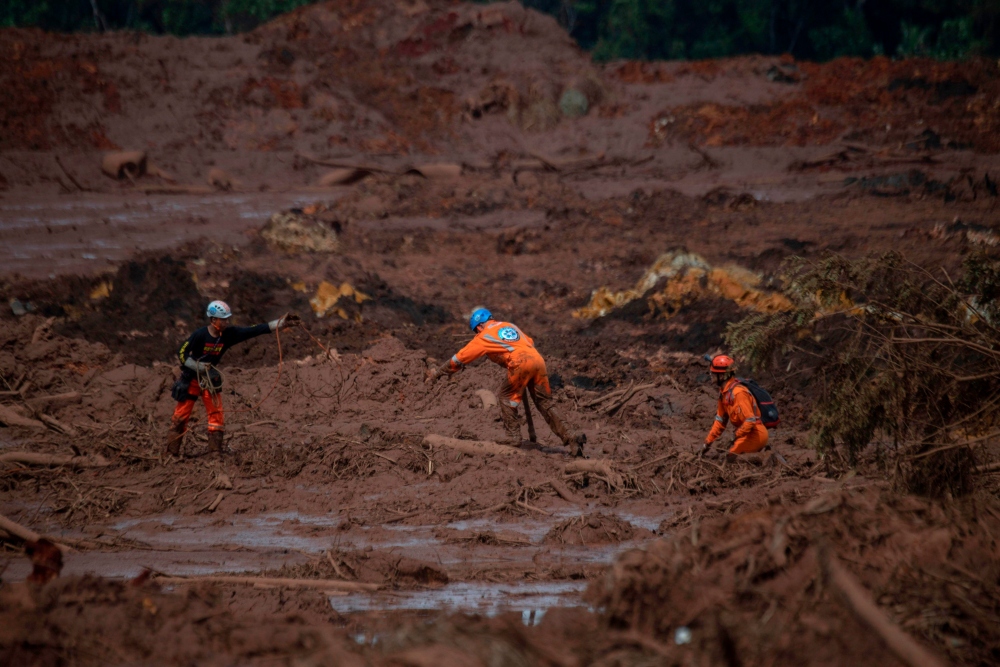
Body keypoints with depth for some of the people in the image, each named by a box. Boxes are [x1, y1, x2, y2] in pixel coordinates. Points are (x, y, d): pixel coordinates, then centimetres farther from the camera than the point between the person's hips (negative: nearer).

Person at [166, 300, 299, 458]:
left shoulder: (229, 334, -9)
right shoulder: (200, 335, -22)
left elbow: (254, 331, -13)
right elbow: (182, 353, -15)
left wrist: (281, 322, -20)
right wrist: (199, 367, -25)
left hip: (209, 379, 5)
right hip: (191, 378, -5)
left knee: (217, 415, -4)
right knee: (181, 415, -2)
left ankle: (215, 451, 0)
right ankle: (172, 453, 4)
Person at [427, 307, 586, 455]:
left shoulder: (484, 336, 13)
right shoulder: (509, 326, 29)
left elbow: (459, 358, 19)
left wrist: (437, 373, 29)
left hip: (520, 364, -6)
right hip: (538, 359, 6)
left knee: (505, 397, 13)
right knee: (544, 404, 10)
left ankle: (514, 437, 7)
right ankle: (568, 439, 3)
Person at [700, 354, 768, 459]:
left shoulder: (738, 393, -21)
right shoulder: (723, 392, 10)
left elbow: (750, 420, -25)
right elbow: (720, 419, 18)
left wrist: (737, 436, -17)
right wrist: (708, 442, 17)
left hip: (756, 434, -10)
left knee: (732, 456, -20)